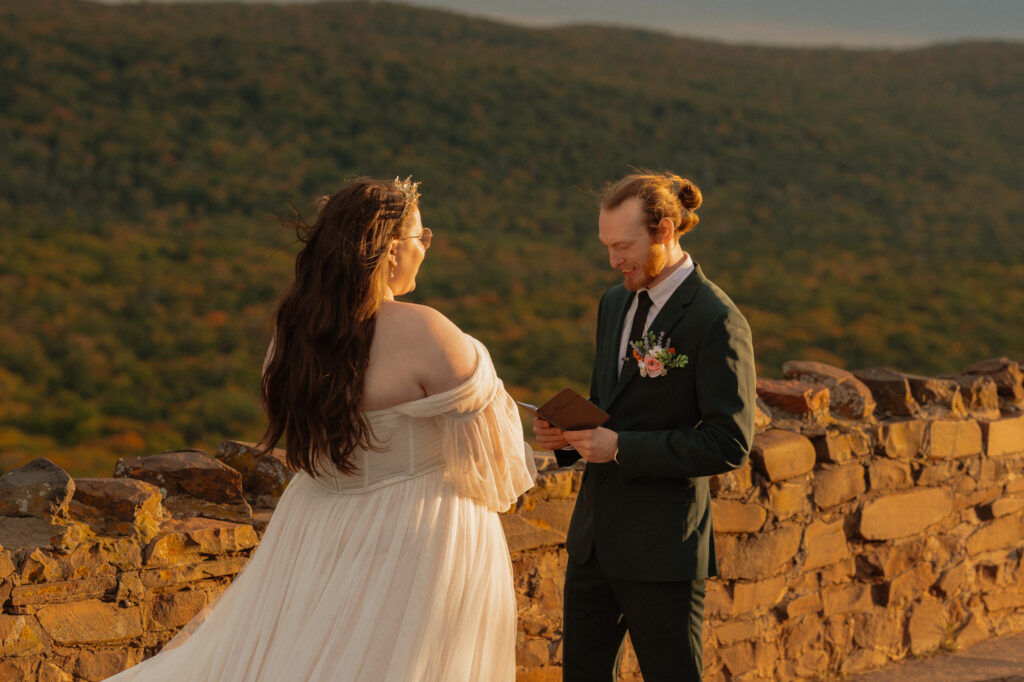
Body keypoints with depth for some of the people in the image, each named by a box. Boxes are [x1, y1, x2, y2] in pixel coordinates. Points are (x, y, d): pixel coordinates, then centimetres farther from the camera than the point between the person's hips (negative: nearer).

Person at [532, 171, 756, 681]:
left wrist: (621, 447, -20)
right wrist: (567, 434, -1)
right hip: (595, 535, 8)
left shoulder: (715, 321, -14)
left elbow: (728, 444, -18)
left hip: (662, 544, -8)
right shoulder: (615, 303, 11)